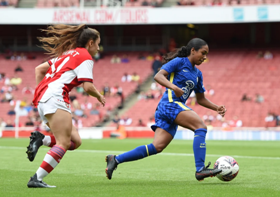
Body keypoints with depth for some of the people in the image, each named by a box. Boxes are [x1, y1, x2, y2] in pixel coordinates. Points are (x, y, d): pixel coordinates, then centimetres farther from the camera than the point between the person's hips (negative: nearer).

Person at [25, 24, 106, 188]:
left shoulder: (68, 54, 27)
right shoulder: (85, 57, 0)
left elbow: (39, 69, 27)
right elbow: (88, 87, -8)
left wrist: (40, 93, 23)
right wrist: (99, 96, 11)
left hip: (42, 99, 9)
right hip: (55, 98, -9)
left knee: (75, 141, 7)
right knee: (63, 143, -15)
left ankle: (41, 139, -9)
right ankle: (37, 179, -23)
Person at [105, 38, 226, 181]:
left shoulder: (197, 74, 24)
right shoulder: (179, 62, 1)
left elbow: (200, 99, 32)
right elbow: (158, 76, -12)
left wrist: (217, 108, 17)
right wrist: (173, 87, -28)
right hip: (171, 103, -8)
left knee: (157, 147, -7)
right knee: (201, 127, -21)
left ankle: (116, 159, -4)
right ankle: (200, 170, -27)